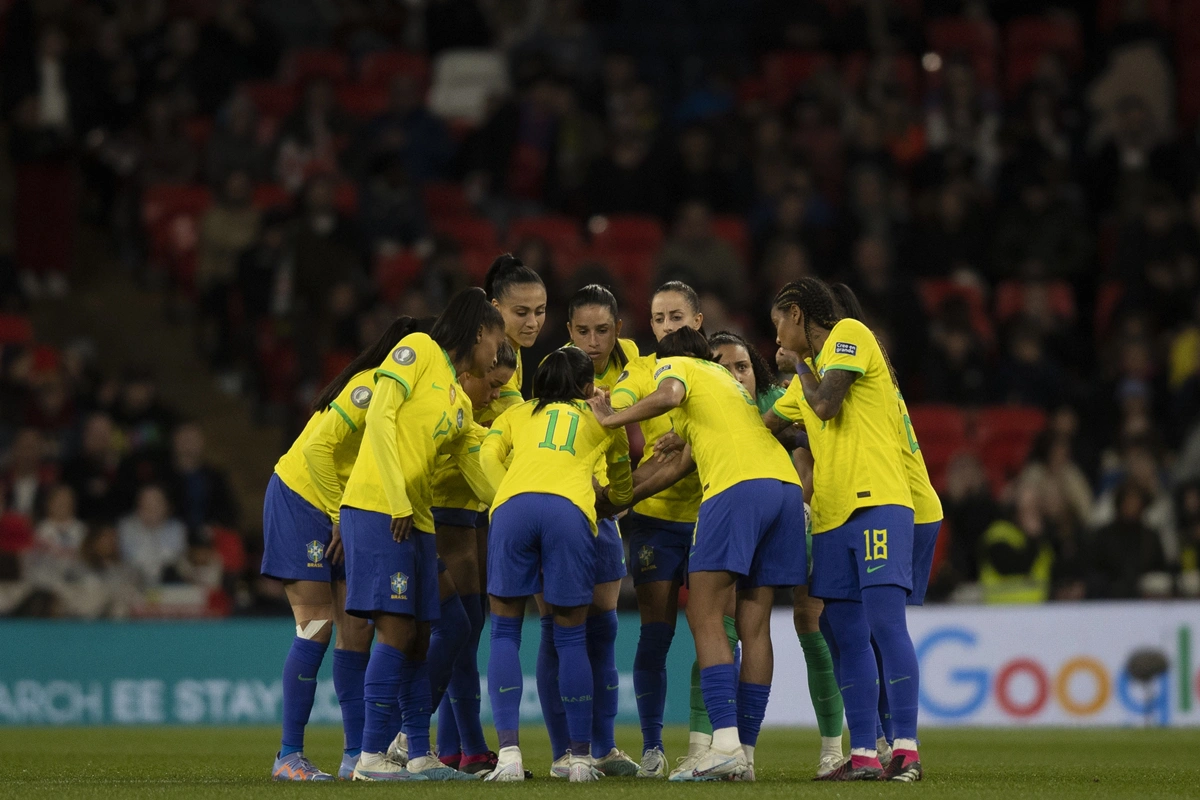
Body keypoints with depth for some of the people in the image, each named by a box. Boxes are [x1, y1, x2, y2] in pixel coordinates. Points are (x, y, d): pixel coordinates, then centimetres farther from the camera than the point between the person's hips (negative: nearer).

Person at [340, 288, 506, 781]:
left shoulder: (460, 403, 22)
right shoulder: (419, 351, 0)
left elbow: (482, 478, 20)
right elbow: (379, 416, -11)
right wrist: (397, 500, -16)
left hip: (416, 518, 9)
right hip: (377, 507, -9)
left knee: (417, 639, 8)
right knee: (396, 630, -13)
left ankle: (420, 755, 11)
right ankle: (371, 757, -12)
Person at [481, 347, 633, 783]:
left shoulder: (517, 413, 31)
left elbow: (489, 455, 12)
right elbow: (622, 488, 42)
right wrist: (608, 504, 62)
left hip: (512, 506, 0)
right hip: (570, 508, 0)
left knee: (505, 632, 9)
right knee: (571, 637, 11)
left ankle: (509, 751, -5)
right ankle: (580, 757, 11)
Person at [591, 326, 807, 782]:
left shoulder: (673, 363, 14)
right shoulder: (727, 380, 36)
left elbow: (668, 395, -12)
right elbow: (681, 464, 37)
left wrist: (612, 419, -1)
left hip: (738, 486, -7)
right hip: (786, 484, 7)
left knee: (705, 618, -6)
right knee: (754, 626, 6)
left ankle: (726, 742, -19)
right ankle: (745, 754, 4)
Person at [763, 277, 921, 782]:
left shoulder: (850, 334, 0)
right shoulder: (806, 378, 25)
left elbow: (826, 405, -11)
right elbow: (760, 429, 35)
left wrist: (802, 367, 7)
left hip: (877, 500, -9)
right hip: (831, 514, 9)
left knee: (886, 623, -15)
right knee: (848, 640, 3)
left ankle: (906, 750, -17)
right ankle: (863, 755, 3)